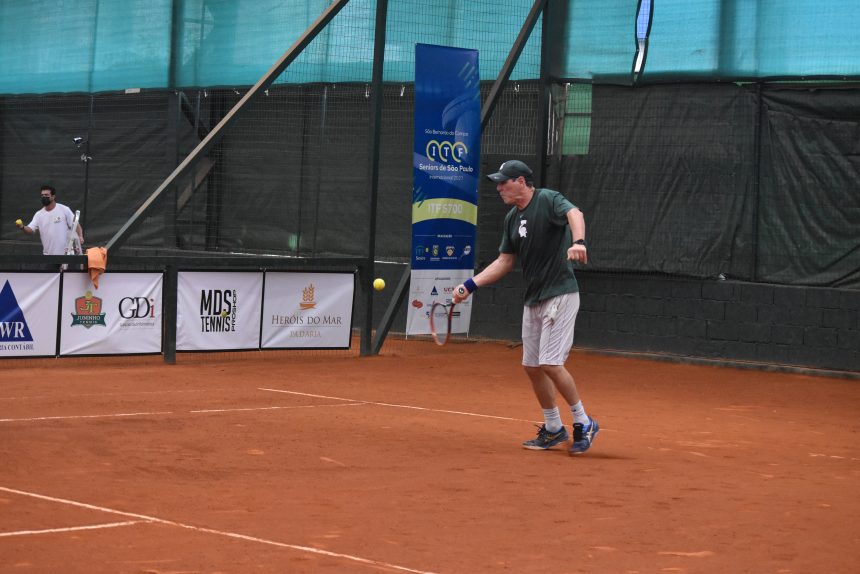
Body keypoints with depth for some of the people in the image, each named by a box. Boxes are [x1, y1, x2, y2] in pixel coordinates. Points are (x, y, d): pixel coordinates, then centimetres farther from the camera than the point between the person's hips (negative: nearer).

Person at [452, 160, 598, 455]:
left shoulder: (548, 200, -12)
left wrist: (577, 242, -53)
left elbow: (574, 214, -32)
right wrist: (470, 285, 8)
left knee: (550, 363, -15)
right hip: (533, 300, 9)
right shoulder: (512, 218, 12)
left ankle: (583, 423, 2)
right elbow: (504, 262, 16)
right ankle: (553, 429, 22)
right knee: (531, 367, 9)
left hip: (560, 295, -9)